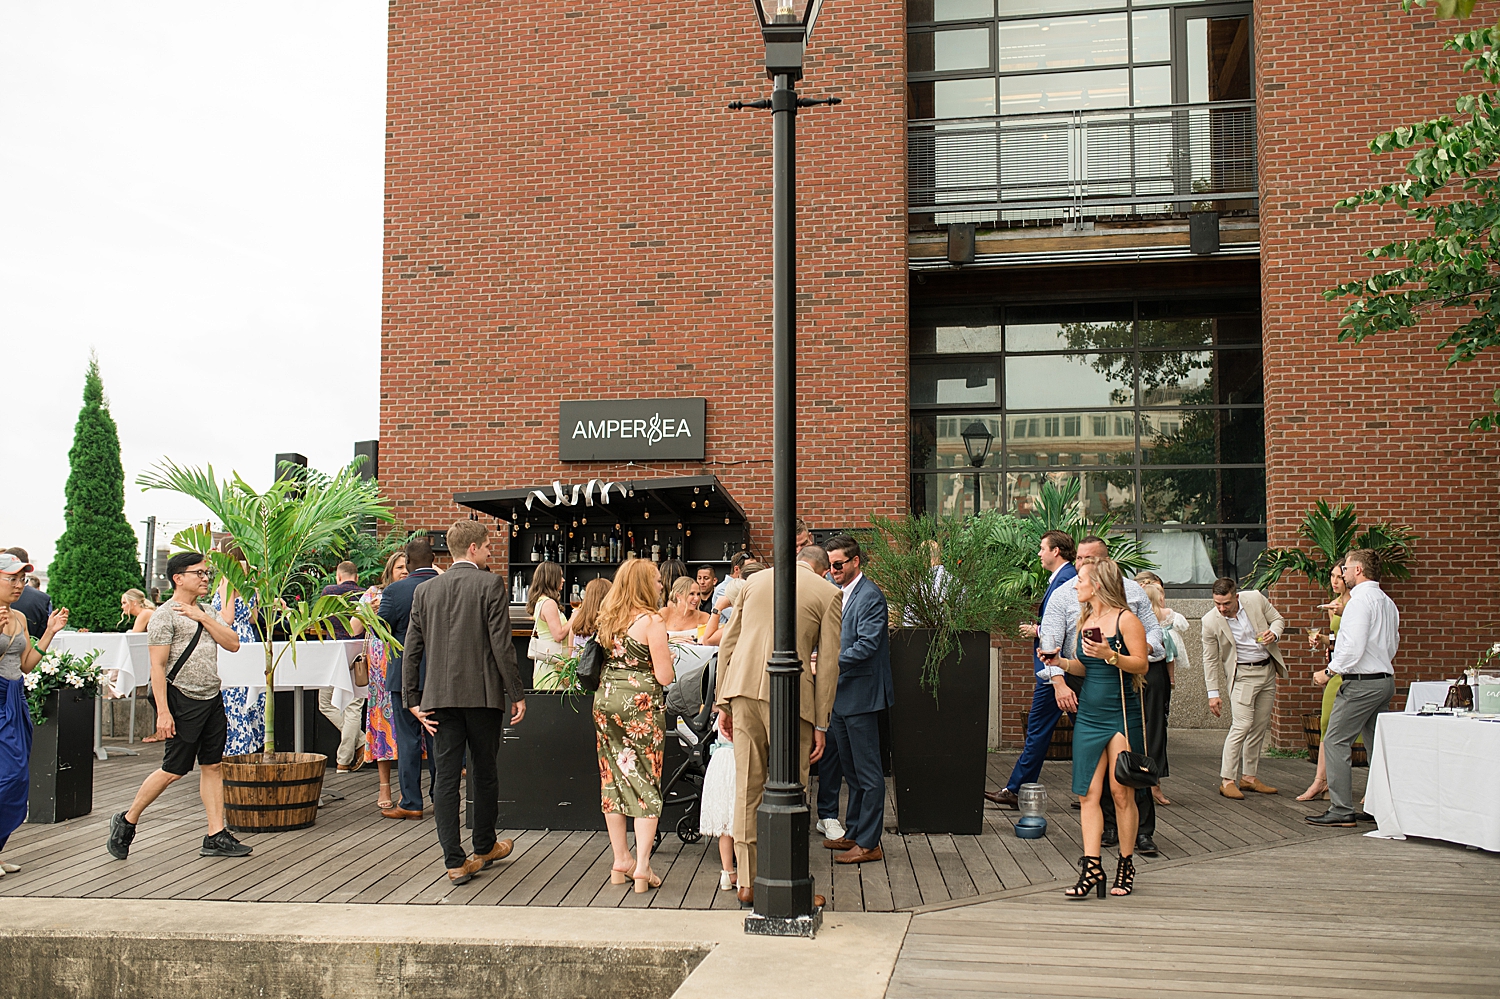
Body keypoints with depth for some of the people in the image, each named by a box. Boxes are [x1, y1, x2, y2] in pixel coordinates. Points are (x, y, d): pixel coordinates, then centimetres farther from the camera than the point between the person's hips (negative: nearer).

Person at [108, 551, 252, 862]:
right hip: (183, 701, -7)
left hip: (212, 699, 7)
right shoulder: (166, 615, -8)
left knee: (213, 766, 6)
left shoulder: (205, 613, 16)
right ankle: (127, 821, 16)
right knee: (174, 771, -3)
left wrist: (203, 618, -5)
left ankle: (216, 837, 8)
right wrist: (163, 712, -19)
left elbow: (233, 644, 6)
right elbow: (158, 666, -13)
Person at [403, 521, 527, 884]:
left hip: (440, 697, 3)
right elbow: (501, 645, -10)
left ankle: (455, 861, 1)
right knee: (484, 771, 13)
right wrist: (517, 693, -5)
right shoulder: (491, 585, -6)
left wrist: (412, 700, 10)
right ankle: (485, 846, 29)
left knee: (446, 775, 4)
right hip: (483, 693, -3)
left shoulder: (425, 590, 8)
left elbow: (412, 649, 7)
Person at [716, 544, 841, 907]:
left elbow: (728, 643, 14)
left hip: (744, 687, 4)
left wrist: (724, 702, 17)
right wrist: (821, 724, 4)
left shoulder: (755, 581, 16)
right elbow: (828, 663, 1)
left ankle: (747, 883, 17)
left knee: (746, 786, 9)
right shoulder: (828, 594, 5)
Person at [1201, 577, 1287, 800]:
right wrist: (1213, 693, -7)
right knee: (1242, 725, -15)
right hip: (1242, 674, -4)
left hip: (1268, 670, 4)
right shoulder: (1210, 621, -15)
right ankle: (1227, 780, -10)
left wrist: (1274, 633, -16)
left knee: (1260, 727, 8)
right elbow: (1210, 660, -7)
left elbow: (1277, 619, 8)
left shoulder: (1255, 599, -9)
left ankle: (1249, 777, 18)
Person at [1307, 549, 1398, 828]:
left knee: (1335, 742, -5)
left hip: (1361, 682, -10)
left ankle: (1341, 810, -6)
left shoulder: (1360, 600, -14)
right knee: (1377, 744, 13)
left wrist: (1328, 672, -12)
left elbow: (1354, 646, -21)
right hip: (1385, 679, 10)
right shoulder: (1387, 602, 14)